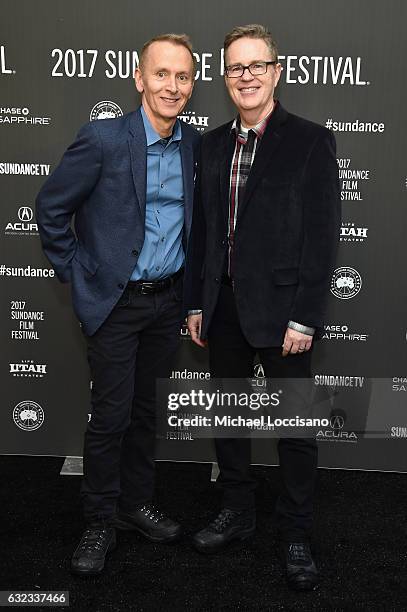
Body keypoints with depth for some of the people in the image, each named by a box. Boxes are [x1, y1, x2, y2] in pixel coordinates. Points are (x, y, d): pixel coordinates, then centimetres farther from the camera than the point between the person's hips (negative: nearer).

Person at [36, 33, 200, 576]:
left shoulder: (194, 144, 2)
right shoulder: (103, 138, -14)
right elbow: (51, 208, -6)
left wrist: (187, 280, 12)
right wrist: (76, 274, -4)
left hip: (167, 300, 5)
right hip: (115, 302, -4)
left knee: (145, 409, 15)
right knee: (111, 415, 2)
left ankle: (137, 503, 32)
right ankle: (101, 521, 21)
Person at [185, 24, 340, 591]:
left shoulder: (310, 140, -6)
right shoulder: (213, 143, 9)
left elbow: (323, 236, -10)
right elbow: (202, 228, 11)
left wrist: (305, 318, -14)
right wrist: (196, 302, 8)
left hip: (280, 309, -5)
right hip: (223, 307, 5)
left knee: (295, 428, 7)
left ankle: (296, 534, 26)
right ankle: (237, 512, 36)